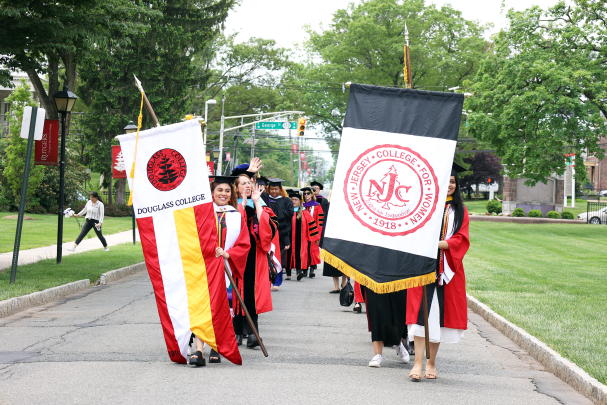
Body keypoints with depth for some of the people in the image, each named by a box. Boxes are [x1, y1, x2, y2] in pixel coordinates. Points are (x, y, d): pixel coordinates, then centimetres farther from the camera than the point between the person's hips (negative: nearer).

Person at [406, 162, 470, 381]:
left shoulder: (460, 211, 12)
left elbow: (461, 239, 1)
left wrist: (439, 244, -15)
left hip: (448, 270, 3)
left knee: (440, 314, 5)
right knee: (422, 312, -10)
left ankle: (431, 363, 15)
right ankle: (418, 363, -13)